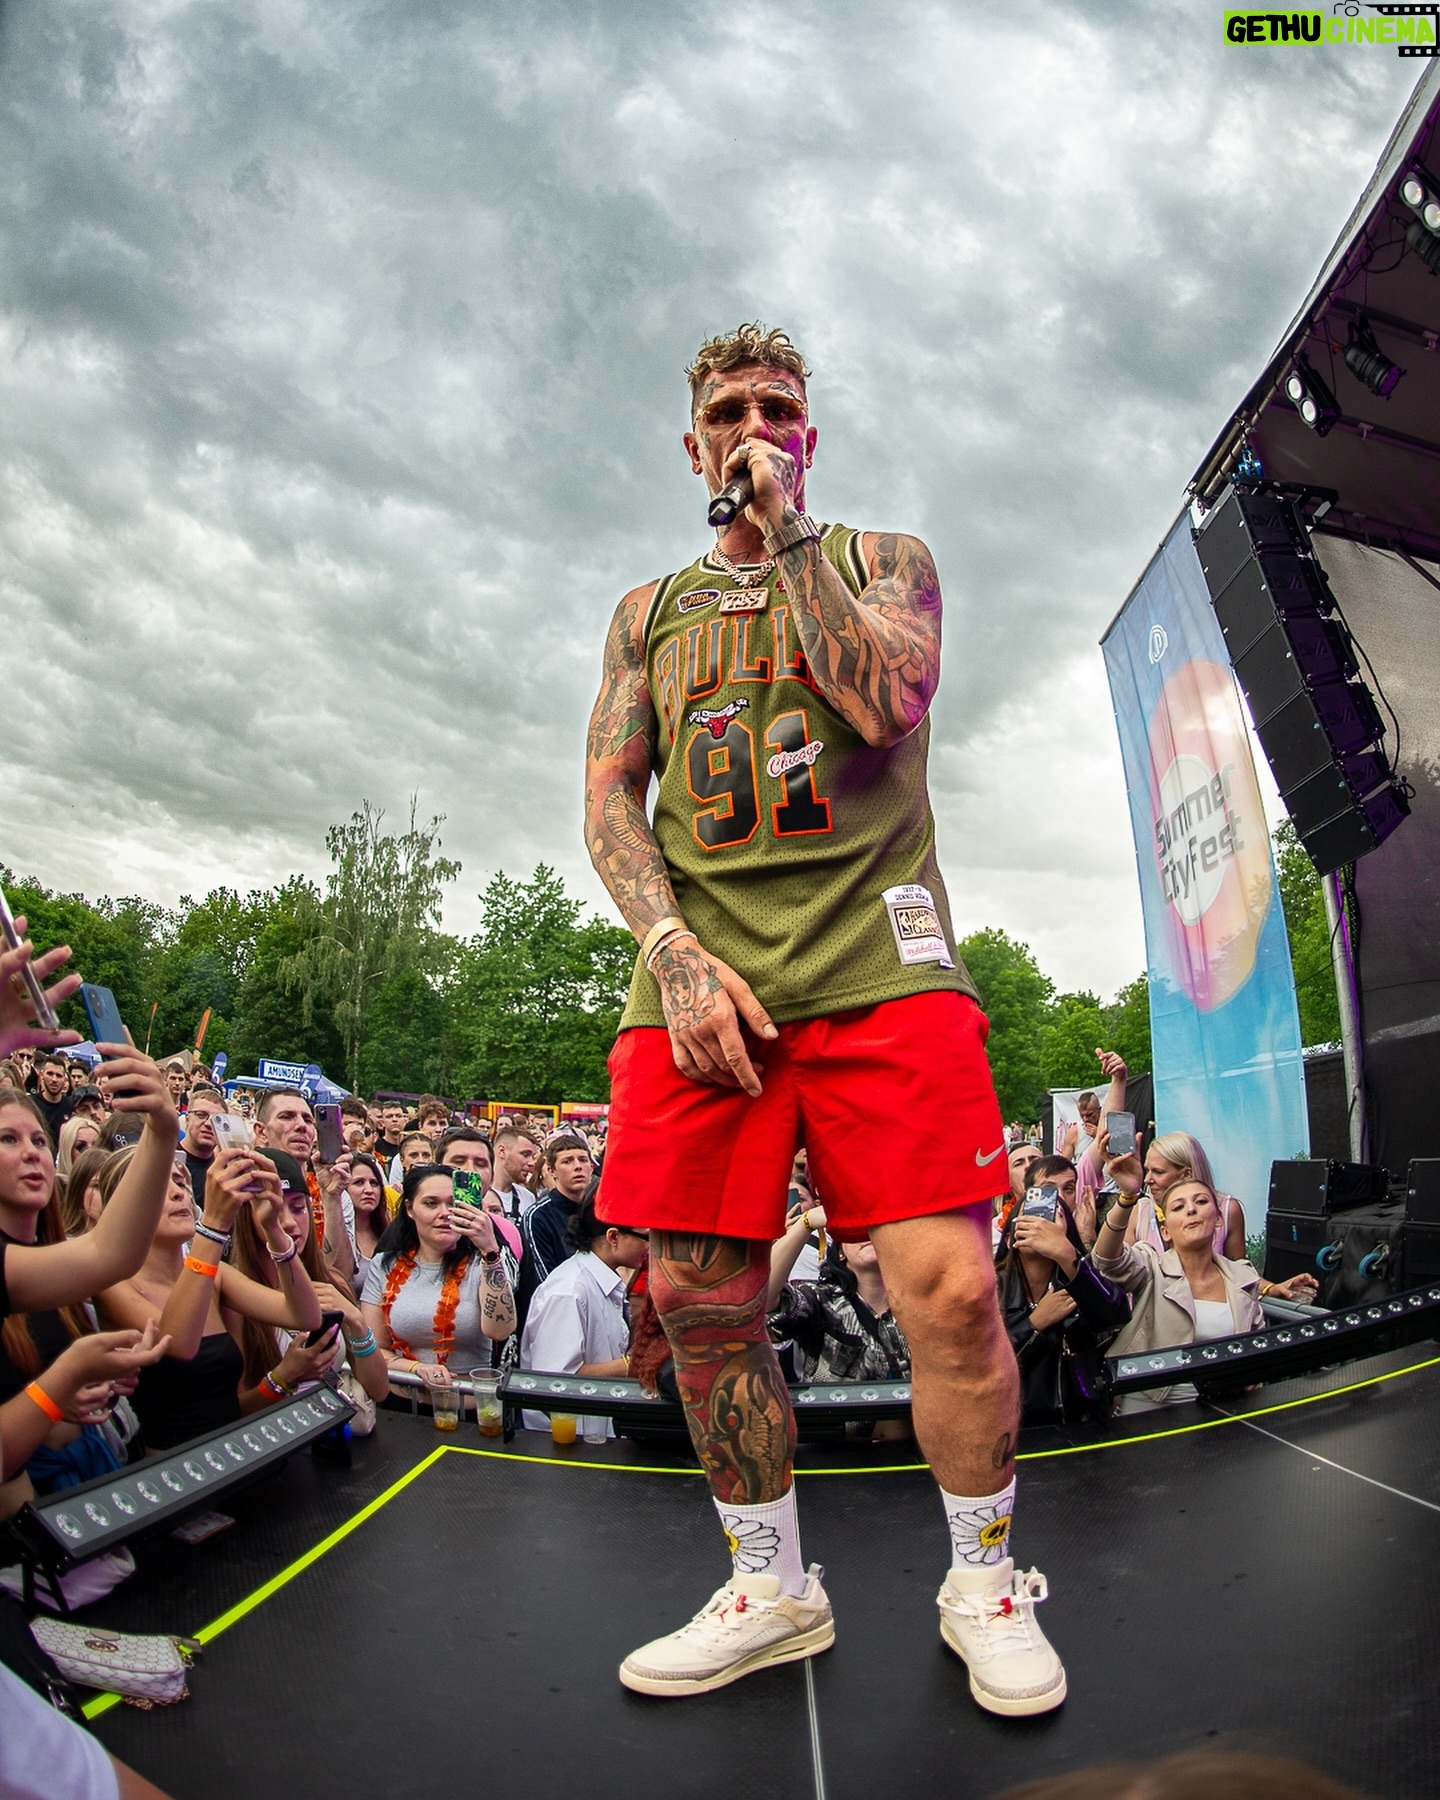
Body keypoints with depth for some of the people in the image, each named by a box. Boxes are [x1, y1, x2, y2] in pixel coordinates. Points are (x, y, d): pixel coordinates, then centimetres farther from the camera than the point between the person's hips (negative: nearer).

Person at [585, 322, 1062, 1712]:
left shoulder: (881, 558, 17)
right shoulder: (649, 609, 22)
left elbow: (890, 704, -6)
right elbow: (608, 798, 11)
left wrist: (787, 535, 1)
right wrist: (674, 949, -6)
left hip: (875, 960, -2)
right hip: (698, 971, 3)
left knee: (949, 1292, -9)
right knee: (699, 1299, 2)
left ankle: (985, 1583, 19)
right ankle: (772, 1591, 25)